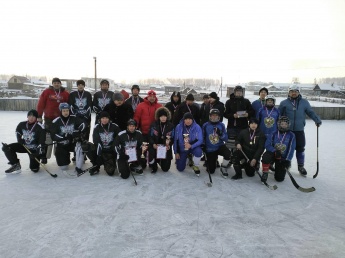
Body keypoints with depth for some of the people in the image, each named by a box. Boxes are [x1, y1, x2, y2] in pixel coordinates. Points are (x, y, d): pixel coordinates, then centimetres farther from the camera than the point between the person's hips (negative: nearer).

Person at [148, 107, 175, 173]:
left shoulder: (171, 126, 0)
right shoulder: (154, 125, -2)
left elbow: (172, 138, 0)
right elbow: (150, 136, -2)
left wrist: (169, 145, -17)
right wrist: (153, 144, -19)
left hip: (166, 147, 0)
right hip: (155, 146, 0)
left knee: (165, 168, -2)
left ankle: (161, 161, 38)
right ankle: (154, 167, 4)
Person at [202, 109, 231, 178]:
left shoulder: (221, 125, -3)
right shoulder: (205, 125, -7)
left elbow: (226, 138, -5)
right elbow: (202, 138, 0)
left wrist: (220, 134, -23)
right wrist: (203, 147, -8)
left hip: (220, 146, 1)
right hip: (209, 149, -1)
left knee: (228, 154, -33)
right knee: (211, 170, 0)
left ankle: (223, 168, -3)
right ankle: (214, 160, 37)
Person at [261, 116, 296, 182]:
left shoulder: (291, 135, -2)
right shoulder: (274, 134, -2)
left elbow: (291, 149, -6)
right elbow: (267, 145, -7)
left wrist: (287, 160, -14)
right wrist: (275, 151, -23)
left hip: (283, 158, 0)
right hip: (273, 154, 0)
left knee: (279, 178, -6)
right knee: (266, 156, -37)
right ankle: (265, 173, -16)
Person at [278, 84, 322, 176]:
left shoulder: (304, 102, 6)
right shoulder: (284, 103, 2)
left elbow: (311, 112, 8)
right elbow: (278, 115, 3)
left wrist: (317, 120, -5)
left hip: (299, 130, 1)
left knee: (300, 148, 5)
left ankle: (301, 166, 19)